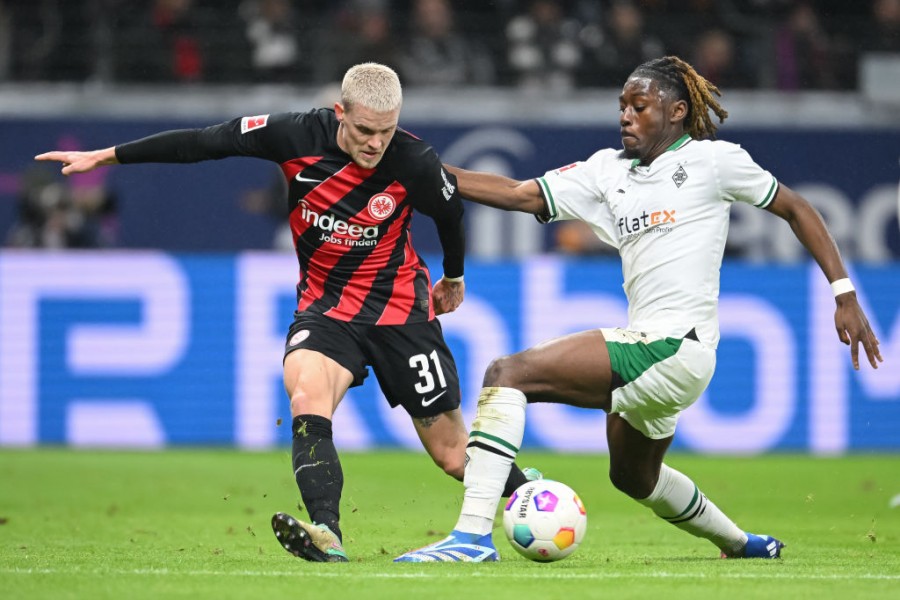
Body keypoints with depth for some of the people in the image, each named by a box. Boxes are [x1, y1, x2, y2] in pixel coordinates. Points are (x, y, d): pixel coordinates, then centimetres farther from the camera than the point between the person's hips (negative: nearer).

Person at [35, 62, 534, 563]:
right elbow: (204, 143, -8)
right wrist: (104, 157, -5)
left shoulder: (415, 162, -18)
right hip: (325, 306, 1)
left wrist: (454, 277, 22)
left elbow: (452, 211, 4)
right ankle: (326, 537, -40)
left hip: (400, 306, -1)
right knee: (306, 395, -30)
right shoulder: (299, 136, -17)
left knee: (453, 453, 2)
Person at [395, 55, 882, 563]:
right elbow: (521, 195, 10)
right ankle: (740, 544, 52)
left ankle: (474, 534, -27)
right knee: (633, 478, 29)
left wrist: (844, 294, 2)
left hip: (677, 345, -9)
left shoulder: (712, 159, 0)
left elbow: (795, 208, 7)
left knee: (507, 373, -20)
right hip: (644, 346, 9)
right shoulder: (608, 169, 16)